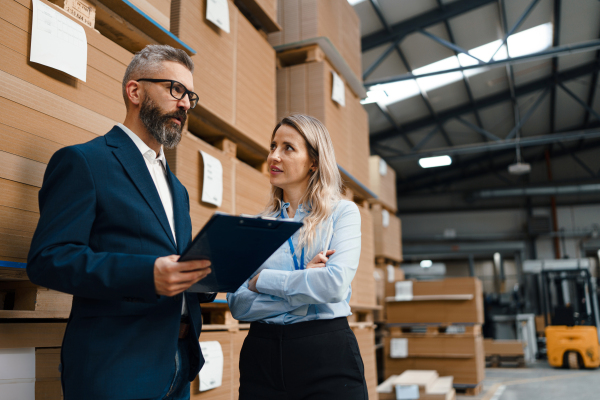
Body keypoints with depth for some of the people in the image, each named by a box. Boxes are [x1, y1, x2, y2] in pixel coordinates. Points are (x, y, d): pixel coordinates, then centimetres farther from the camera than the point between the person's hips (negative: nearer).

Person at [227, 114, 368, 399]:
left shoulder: (342, 212, 0)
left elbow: (336, 284, -16)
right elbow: (238, 304, -1)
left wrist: (261, 279, -8)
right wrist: (306, 286, -12)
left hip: (327, 355, -2)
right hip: (262, 355, 3)